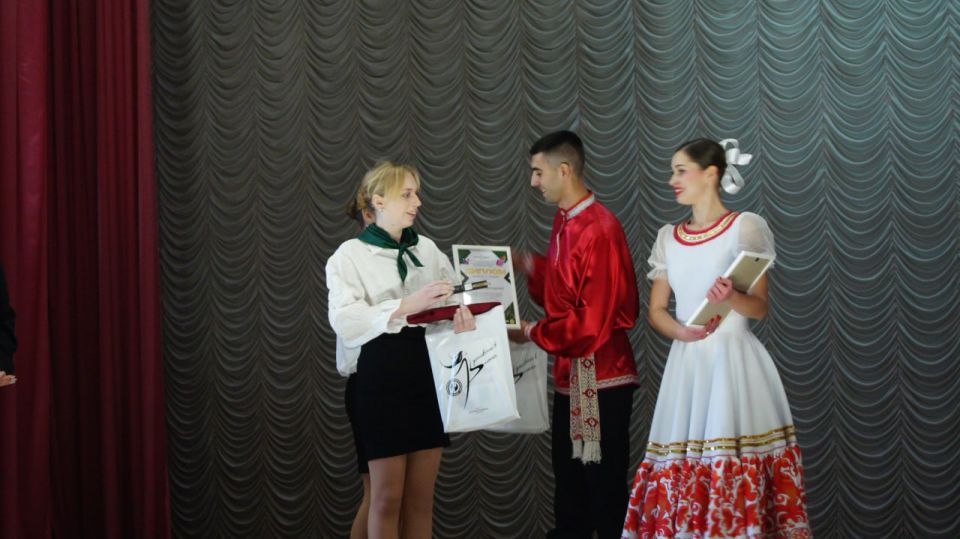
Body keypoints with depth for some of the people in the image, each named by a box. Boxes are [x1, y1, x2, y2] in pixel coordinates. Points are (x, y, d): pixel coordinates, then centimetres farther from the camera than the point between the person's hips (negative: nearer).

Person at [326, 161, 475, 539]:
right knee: (387, 496, -2)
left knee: (421, 496, 8)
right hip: (382, 373, -5)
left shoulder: (428, 249, 14)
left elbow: (453, 299, 9)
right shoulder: (351, 255, -1)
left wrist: (463, 315, -15)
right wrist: (408, 305, -25)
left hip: (430, 369, 5)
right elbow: (345, 320, -15)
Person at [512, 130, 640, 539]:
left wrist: (534, 333, -11)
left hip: (601, 378, -9)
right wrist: (532, 268, 4)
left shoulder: (599, 229, -19)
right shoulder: (563, 222, 10)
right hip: (570, 375, 9)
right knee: (569, 486, 15)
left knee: (606, 489, -1)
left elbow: (593, 321, -21)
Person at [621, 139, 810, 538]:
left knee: (738, 469, -9)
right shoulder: (668, 238, 13)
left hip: (734, 362, -4)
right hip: (686, 364, 5)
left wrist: (731, 297, -25)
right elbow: (656, 309, 13)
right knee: (683, 472, 0)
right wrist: (680, 330, -9)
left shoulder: (745, 227, -2)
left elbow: (760, 307, -4)